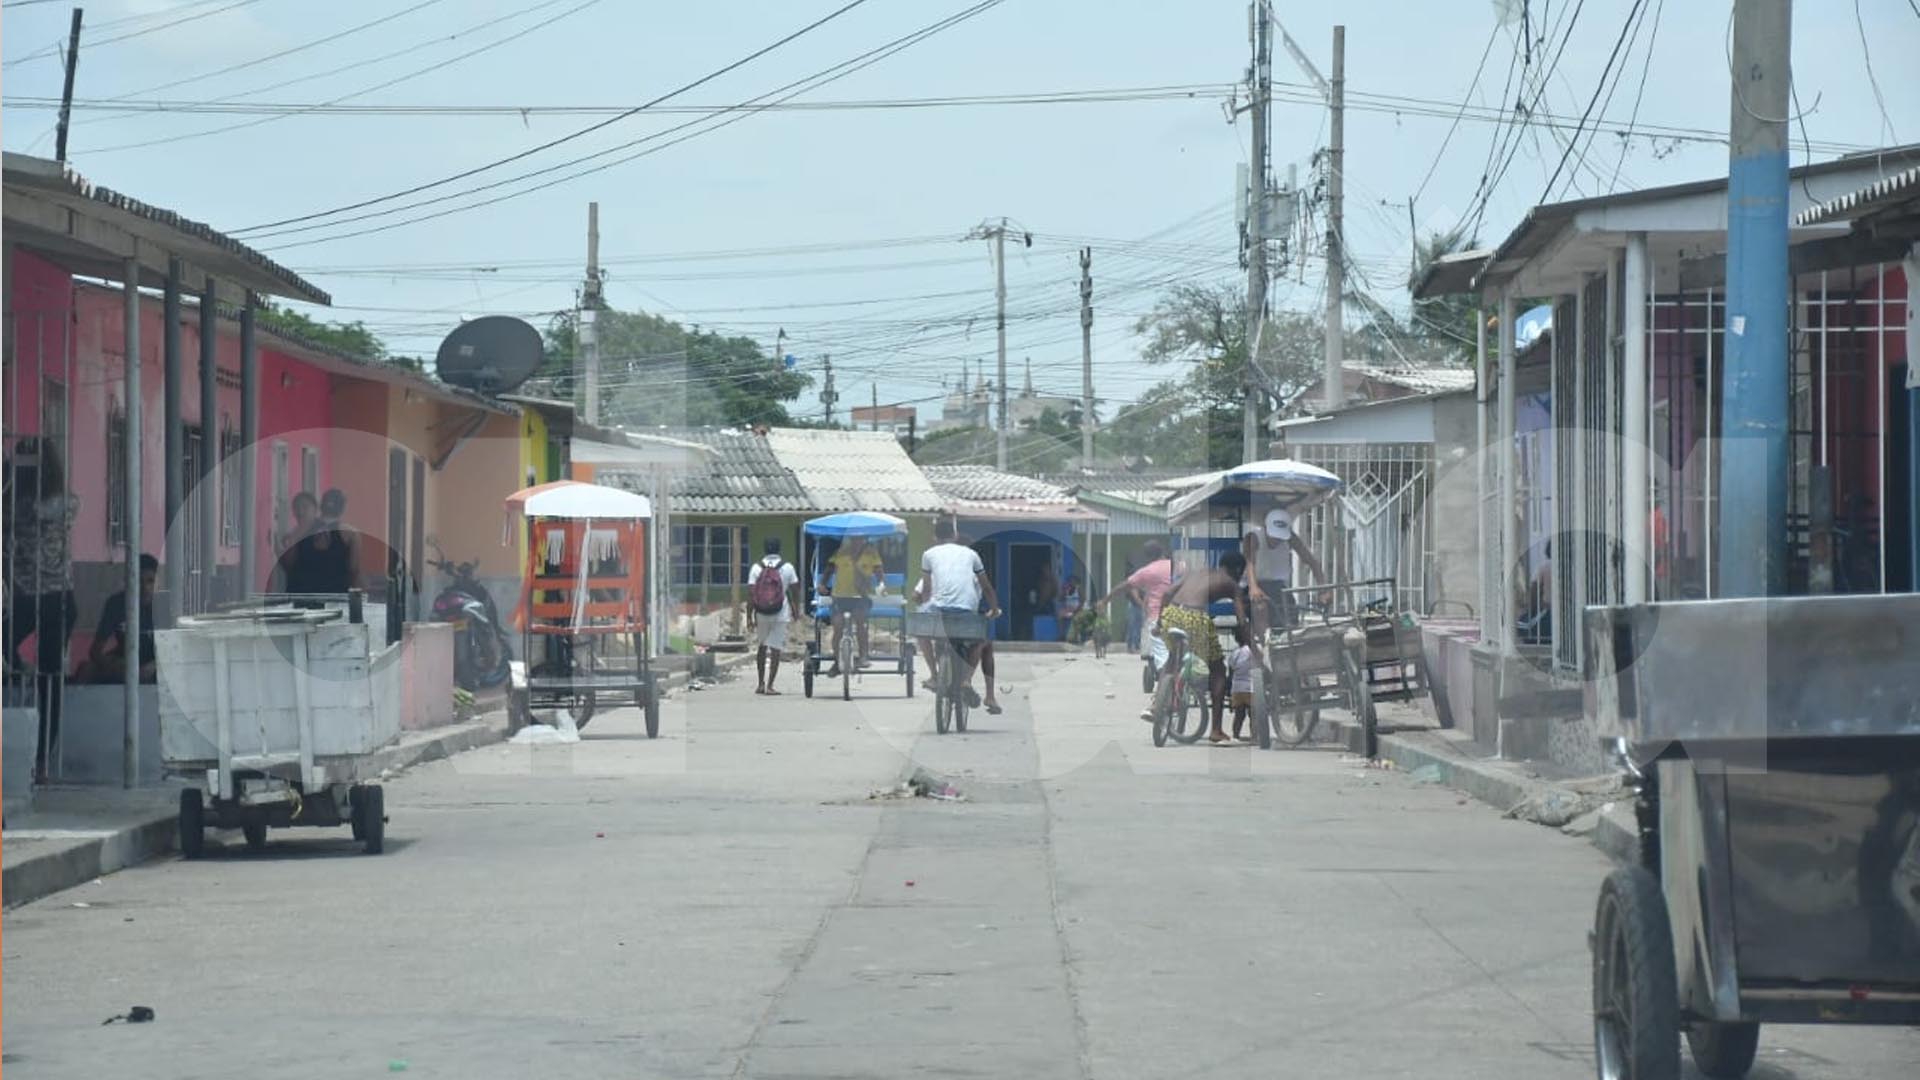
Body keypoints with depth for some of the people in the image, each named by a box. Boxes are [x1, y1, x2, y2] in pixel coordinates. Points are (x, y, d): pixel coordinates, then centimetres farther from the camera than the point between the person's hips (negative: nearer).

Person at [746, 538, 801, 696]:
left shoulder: (757, 568, -2)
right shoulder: (787, 567, -3)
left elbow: (750, 593, -5)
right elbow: (795, 591, -1)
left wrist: (749, 616, -1)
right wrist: (796, 612, 11)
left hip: (761, 613, 2)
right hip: (781, 614, -2)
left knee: (761, 647, 18)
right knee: (775, 650, -1)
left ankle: (761, 683, 20)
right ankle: (769, 686, -8)